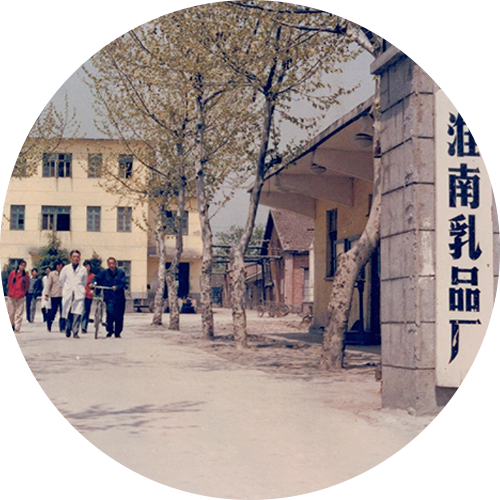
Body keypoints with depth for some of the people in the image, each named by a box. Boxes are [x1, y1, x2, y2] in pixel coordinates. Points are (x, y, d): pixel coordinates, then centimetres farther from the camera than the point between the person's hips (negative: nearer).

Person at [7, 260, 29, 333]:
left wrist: (23, 292, 5)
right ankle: (12, 325, 27)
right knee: (11, 312, 5)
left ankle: (17, 328, -4)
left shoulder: (26, 275, 3)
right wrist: (10, 291, 11)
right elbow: (9, 283, 10)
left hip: (20, 296, 0)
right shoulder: (13, 273, 2)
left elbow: (27, 286, 11)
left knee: (19, 313, -6)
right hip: (11, 296, 0)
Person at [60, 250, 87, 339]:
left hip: (79, 294, -1)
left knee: (77, 313, -11)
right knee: (68, 314, 2)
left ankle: (75, 332, -6)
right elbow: (61, 280, 17)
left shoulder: (83, 269, 5)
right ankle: (68, 329, 23)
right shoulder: (66, 268, 7)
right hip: (68, 294, 1)